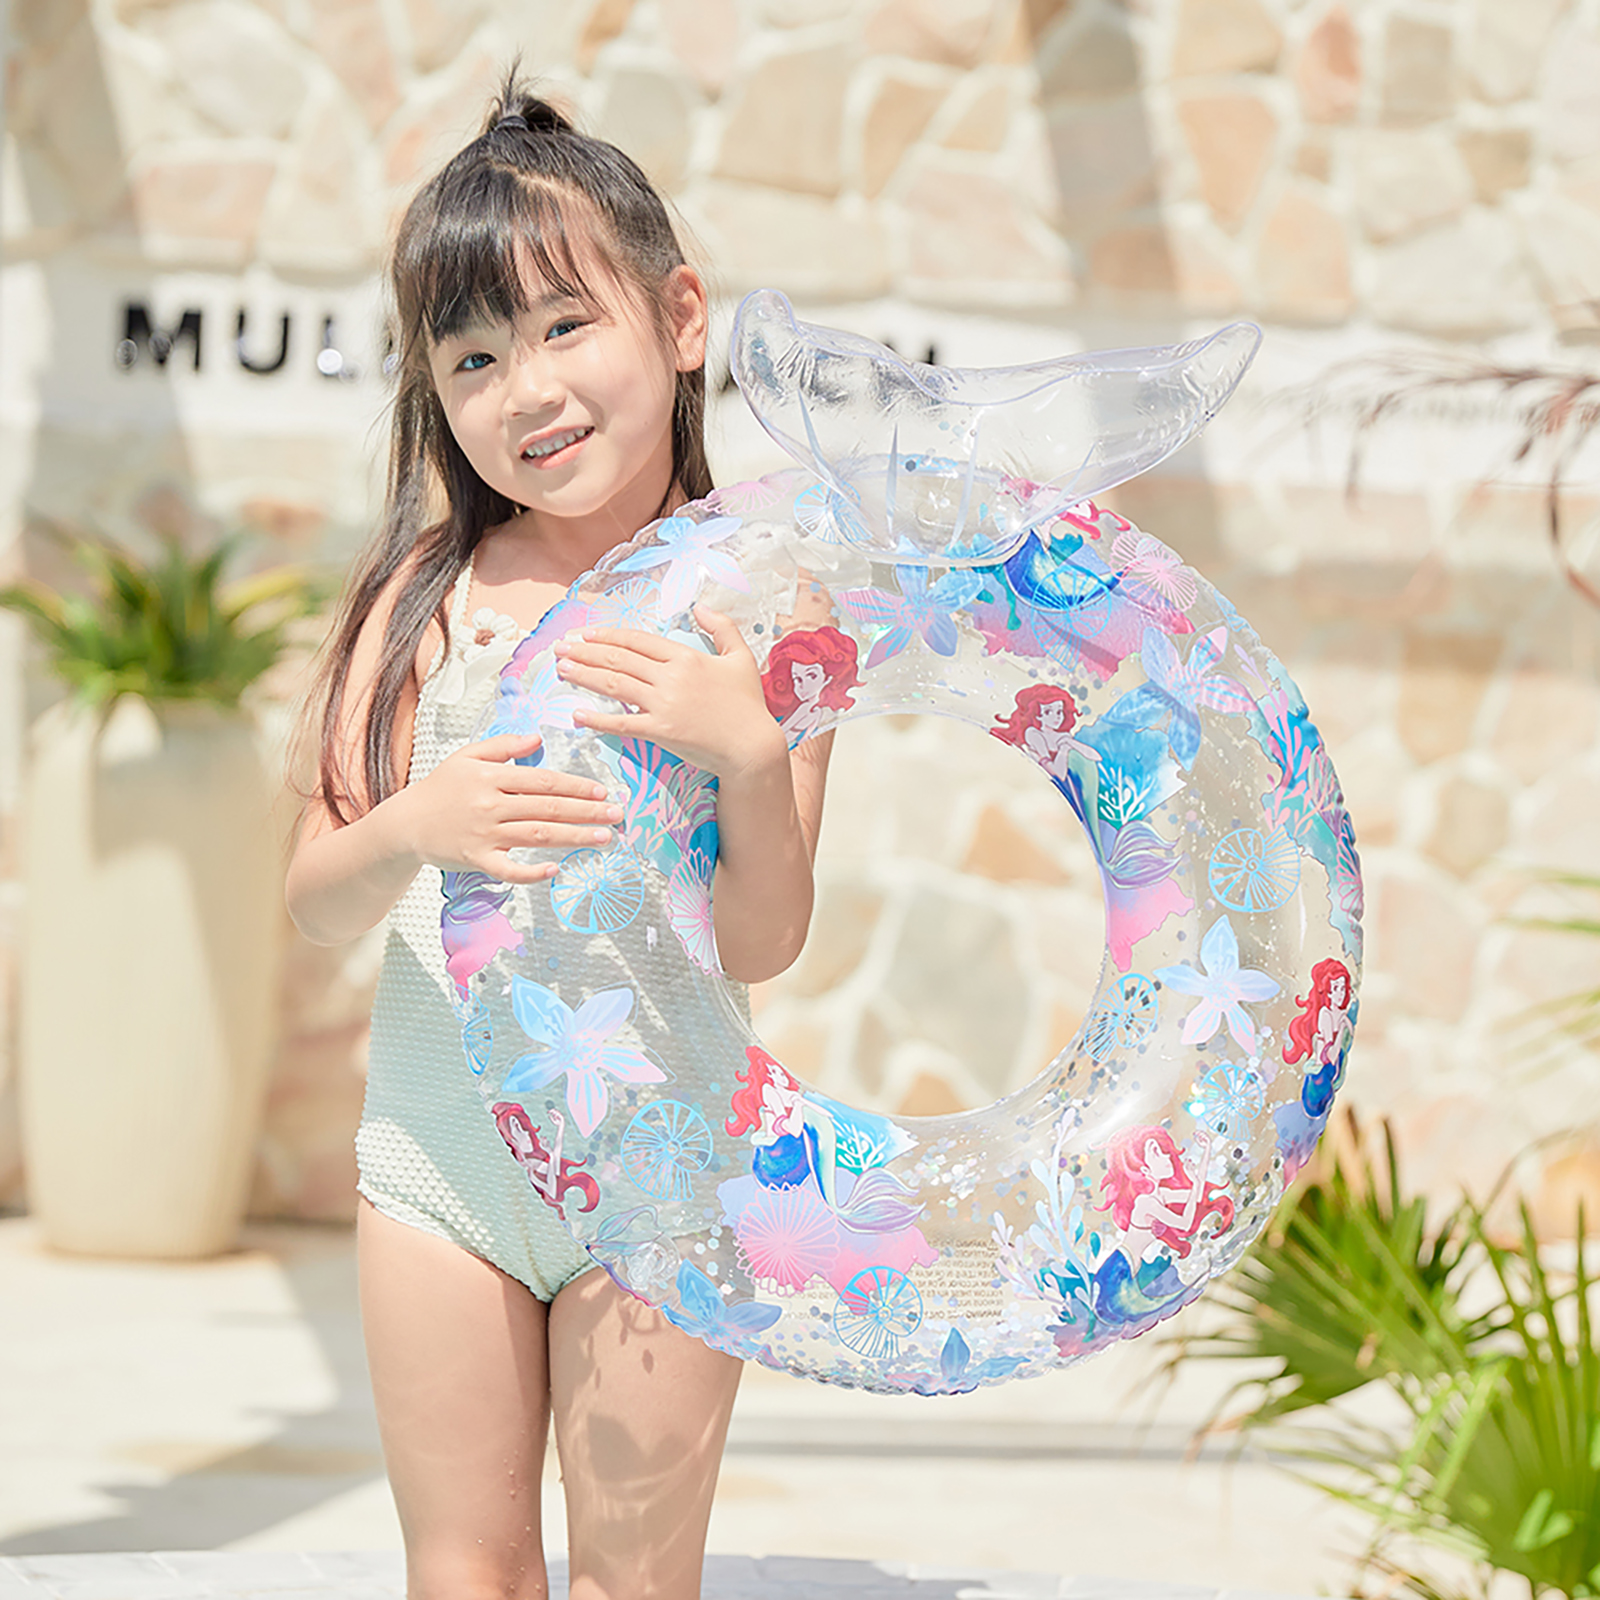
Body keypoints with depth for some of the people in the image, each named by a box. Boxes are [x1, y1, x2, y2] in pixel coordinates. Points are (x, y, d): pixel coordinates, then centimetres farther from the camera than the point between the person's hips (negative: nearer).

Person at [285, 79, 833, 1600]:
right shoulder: (423, 592, -1)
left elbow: (760, 944, -7)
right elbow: (316, 901, -1)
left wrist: (754, 757, -24)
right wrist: (413, 830, -22)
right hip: (440, 1139, 2)